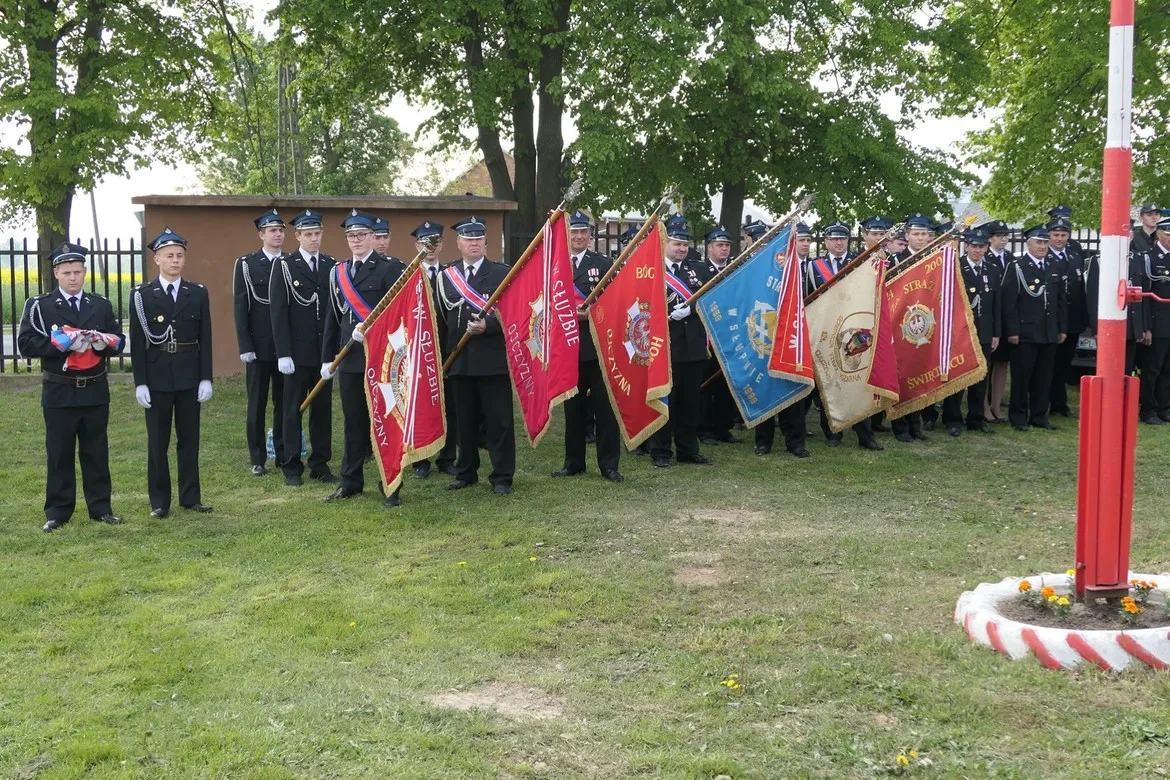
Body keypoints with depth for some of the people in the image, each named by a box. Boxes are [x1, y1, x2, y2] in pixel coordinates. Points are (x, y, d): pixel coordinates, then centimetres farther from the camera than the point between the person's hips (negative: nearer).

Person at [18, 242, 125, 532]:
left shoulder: (101, 305, 10)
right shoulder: (39, 306, 0)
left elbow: (119, 341, 7)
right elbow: (26, 344, -10)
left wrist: (102, 342, -15)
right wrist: (60, 343, -22)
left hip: (95, 391, 2)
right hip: (59, 393, -2)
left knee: (96, 452, 8)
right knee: (59, 454, 4)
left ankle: (100, 508, 17)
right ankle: (57, 512, 12)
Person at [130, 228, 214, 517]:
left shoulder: (198, 293, 4)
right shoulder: (142, 295, -2)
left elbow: (205, 338, 4)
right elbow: (137, 342, -3)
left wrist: (206, 378, -2)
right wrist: (140, 383, -8)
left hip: (189, 377, 2)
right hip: (156, 378, -1)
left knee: (189, 439, 8)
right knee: (157, 442, 5)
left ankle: (190, 497, 17)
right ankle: (159, 501, 14)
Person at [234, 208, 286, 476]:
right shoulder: (246, 264, 0)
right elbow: (241, 308, -3)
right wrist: (245, 346, -9)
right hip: (258, 346, -2)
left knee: (284, 402, 7)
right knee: (257, 404, 4)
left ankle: (284, 454, 17)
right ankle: (258, 460, 11)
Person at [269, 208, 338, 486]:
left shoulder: (331, 265, 8)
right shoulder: (284, 266, -2)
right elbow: (278, 312, -6)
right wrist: (283, 353, -13)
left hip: (325, 351, 3)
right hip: (297, 351, -3)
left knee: (323, 408, 8)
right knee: (293, 409, 4)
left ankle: (320, 464, 17)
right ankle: (292, 467, 11)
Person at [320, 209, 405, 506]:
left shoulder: (390, 268, -4)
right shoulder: (338, 272, 13)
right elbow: (333, 316, 14)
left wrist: (370, 329, -22)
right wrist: (328, 357, 11)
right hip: (350, 358, 5)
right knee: (353, 422, 11)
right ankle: (351, 481, 21)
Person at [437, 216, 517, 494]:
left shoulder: (502, 273, 0)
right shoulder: (446, 275, 10)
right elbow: (441, 317, 9)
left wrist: (487, 324, -20)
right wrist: (444, 354, 3)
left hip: (493, 359, -3)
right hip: (459, 360, 3)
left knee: (498, 420, 1)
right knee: (464, 420, 11)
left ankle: (502, 477, 8)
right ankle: (465, 473, 24)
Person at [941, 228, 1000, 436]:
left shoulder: (993, 271, 11)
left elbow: (996, 305, 12)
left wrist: (996, 334, 9)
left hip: (983, 333, 4)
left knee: (980, 377, 9)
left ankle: (976, 419, 18)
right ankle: (953, 420, 9)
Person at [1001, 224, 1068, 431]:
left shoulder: (1055, 267, 13)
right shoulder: (1016, 267, -4)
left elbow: (1061, 300, 16)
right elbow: (1009, 301, -9)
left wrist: (1063, 328, 11)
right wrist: (1012, 331, -13)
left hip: (1050, 333, 5)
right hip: (1025, 333, -5)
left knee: (1044, 377, 9)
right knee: (1021, 377, 0)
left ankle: (1039, 416, 19)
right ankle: (1019, 417, 9)